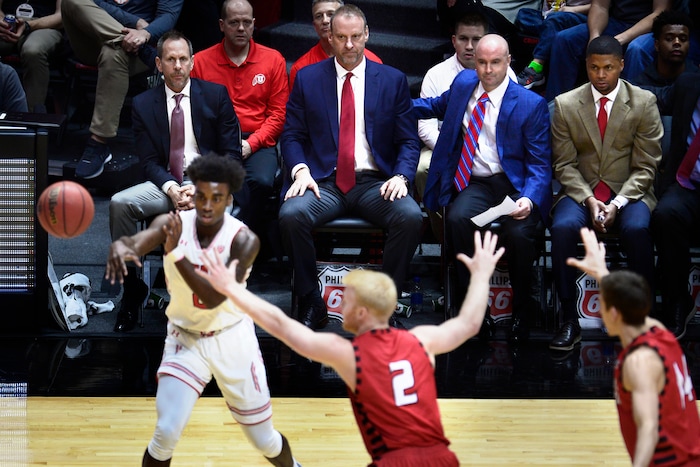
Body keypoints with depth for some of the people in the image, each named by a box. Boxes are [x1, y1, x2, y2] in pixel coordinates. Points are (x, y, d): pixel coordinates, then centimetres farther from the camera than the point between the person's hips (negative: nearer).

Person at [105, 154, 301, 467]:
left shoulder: (243, 240, -20)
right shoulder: (172, 224, -15)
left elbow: (213, 298, -29)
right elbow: (137, 242, -35)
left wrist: (175, 253, -39)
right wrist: (121, 245, -60)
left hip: (232, 339, -1)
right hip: (185, 339, 1)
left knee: (264, 440, 10)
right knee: (166, 434, -15)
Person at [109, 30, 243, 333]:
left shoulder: (216, 95, 5)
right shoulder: (143, 104, 9)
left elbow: (231, 154, 1)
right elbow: (148, 161, 4)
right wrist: (172, 189, -16)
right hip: (165, 182, 2)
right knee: (120, 203, -26)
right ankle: (131, 290, -12)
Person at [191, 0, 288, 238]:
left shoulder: (273, 60, 9)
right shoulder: (200, 62, 7)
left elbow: (278, 113, 6)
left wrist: (250, 144, -8)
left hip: (258, 144, 1)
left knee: (262, 181, -32)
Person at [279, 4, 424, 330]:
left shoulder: (393, 80, 10)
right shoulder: (307, 78, 10)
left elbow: (408, 141, 8)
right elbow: (292, 135, 8)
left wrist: (401, 176, -11)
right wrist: (301, 170, -12)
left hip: (375, 183, 0)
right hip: (323, 181, 0)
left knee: (411, 217, -30)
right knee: (291, 214, -31)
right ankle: (311, 305, -13)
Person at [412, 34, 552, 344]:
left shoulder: (531, 105, -3)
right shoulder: (463, 84, 11)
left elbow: (540, 164, -5)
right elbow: (437, 106, 34)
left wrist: (529, 199, -24)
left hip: (513, 184, -3)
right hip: (472, 184, 3)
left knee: (519, 231, -33)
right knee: (458, 218, -31)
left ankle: (521, 312, -6)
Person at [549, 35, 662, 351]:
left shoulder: (644, 103, 0)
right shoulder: (565, 105, 4)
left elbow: (646, 167, -2)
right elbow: (564, 164, 3)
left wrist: (618, 203, -16)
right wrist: (589, 200, -13)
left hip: (629, 193, -1)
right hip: (581, 192, 1)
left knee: (637, 229, -34)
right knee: (563, 228, -31)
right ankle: (569, 321, -22)